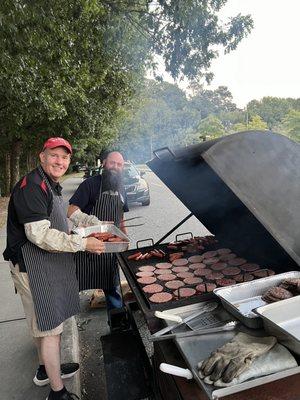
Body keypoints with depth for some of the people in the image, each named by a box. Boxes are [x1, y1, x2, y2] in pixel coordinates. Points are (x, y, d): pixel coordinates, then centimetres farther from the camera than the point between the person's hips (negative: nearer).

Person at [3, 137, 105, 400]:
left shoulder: (51, 186, 13)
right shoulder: (31, 186, -21)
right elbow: (39, 234, -28)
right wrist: (82, 243, -23)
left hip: (49, 266, 10)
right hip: (33, 268, -10)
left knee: (45, 323, 24)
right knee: (51, 328, 1)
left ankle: (46, 369, 45)